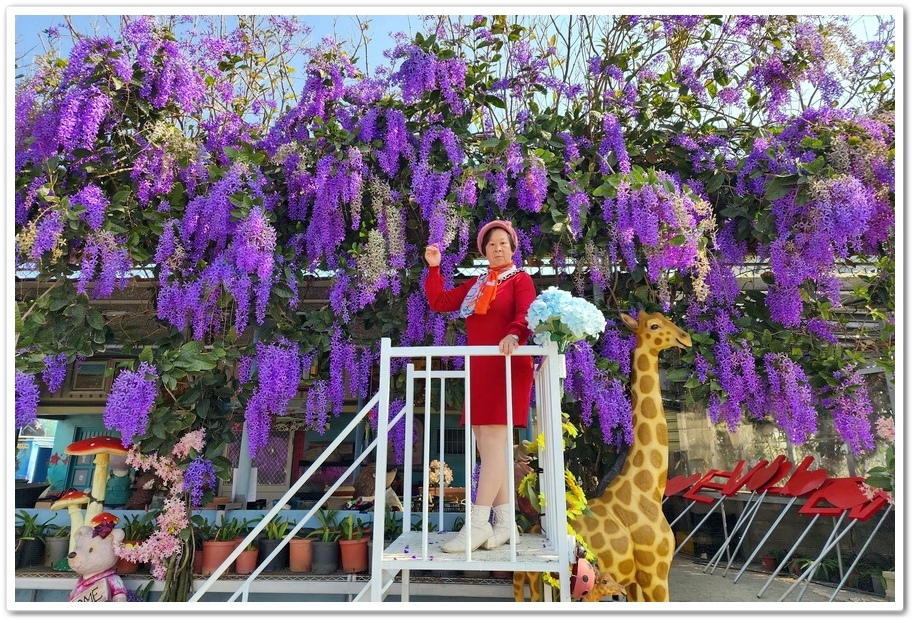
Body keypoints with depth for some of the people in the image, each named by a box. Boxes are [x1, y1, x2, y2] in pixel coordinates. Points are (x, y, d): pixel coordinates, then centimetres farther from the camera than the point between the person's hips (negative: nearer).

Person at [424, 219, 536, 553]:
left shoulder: (521, 279, 2)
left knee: (492, 444, -12)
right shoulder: (475, 285, 21)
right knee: (490, 449, 6)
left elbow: (527, 315, -15)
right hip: (479, 372, 7)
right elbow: (439, 302, 20)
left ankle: (477, 524, -12)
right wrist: (434, 267, 13)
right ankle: (505, 522, 12)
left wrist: (514, 335, -36)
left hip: (507, 370, -7)